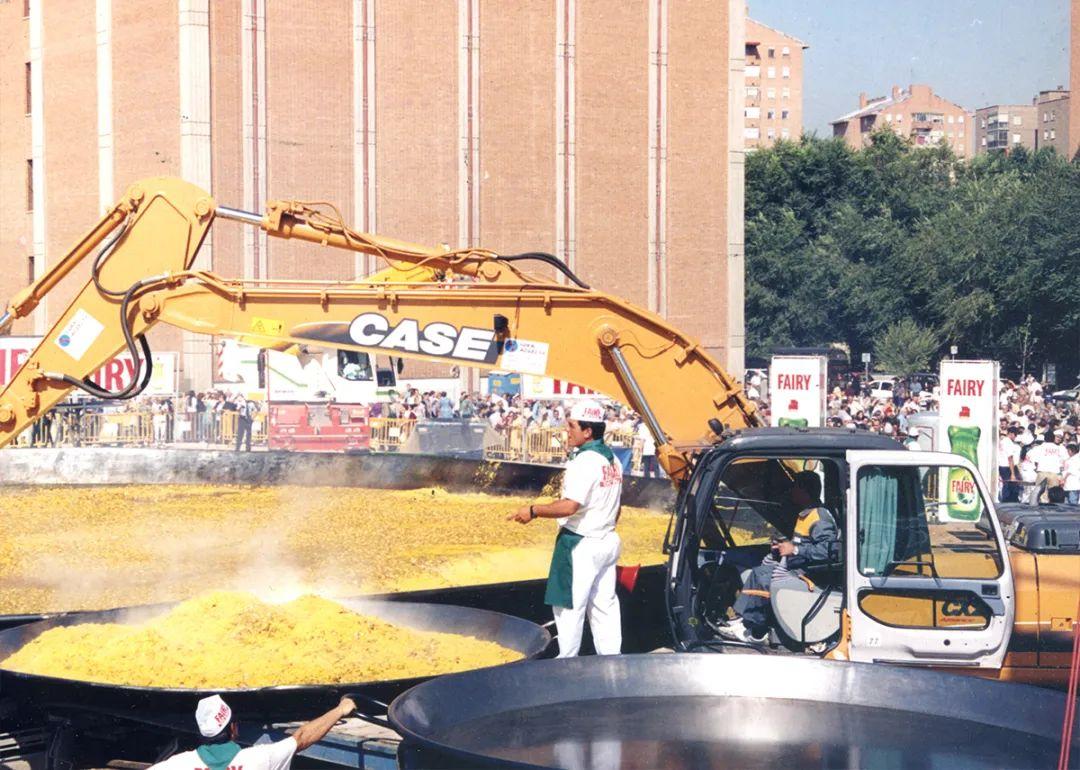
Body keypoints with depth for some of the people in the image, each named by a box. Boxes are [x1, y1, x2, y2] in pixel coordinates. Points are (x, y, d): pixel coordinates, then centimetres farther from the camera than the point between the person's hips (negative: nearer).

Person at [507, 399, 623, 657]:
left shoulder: (584, 461, -20)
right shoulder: (612, 460, 9)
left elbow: (570, 506, -27)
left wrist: (533, 511, -19)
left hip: (580, 544, -9)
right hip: (607, 540, 9)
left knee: (569, 604, 1)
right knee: (604, 604, 12)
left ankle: (567, 660, 7)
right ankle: (611, 657, 15)